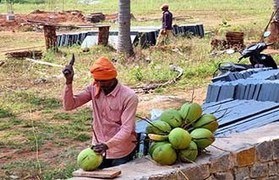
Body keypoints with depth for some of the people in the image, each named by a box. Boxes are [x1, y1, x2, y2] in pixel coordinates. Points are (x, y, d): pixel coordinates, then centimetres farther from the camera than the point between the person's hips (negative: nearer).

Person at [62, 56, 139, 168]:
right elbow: (69, 106, -6)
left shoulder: (129, 96, -18)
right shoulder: (94, 88, -3)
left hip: (121, 154, -4)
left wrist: (107, 145, -37)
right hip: (98, 150, 4)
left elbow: (126, 129, -23)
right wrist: (69, 82, -19)